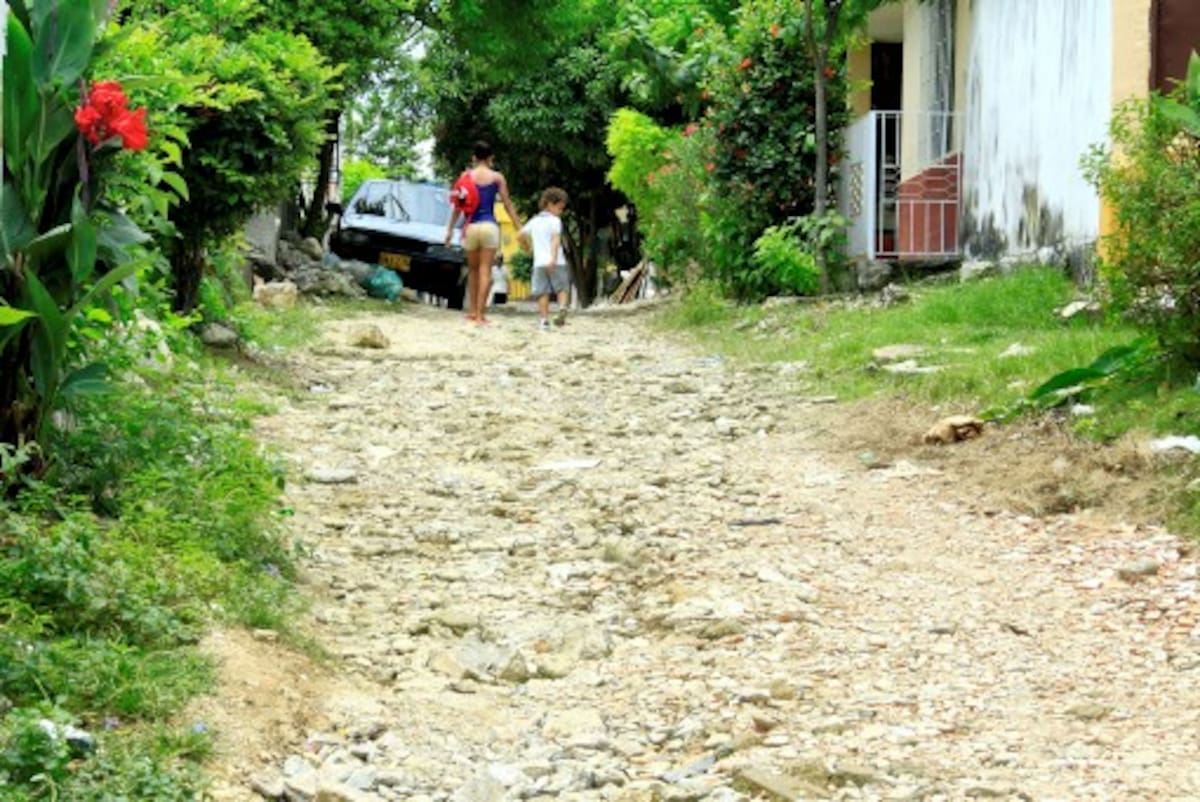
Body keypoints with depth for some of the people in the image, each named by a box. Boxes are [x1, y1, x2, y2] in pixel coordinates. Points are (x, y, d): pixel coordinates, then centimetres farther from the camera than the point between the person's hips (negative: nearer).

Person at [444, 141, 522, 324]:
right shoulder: (497, 177, 1)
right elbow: (507, 205, 0)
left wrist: (450, 229, 12)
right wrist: (519, 227, 5)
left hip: (471, 227, 1)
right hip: (489, 226, -1)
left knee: (473, 269, 17)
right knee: (485, 271, -1)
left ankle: (472, 311, 17)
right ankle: (480, 315, -5)